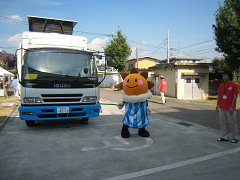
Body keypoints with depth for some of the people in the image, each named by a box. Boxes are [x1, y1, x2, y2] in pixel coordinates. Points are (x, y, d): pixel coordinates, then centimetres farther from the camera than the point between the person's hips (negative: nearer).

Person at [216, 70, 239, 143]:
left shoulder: (234, 85, -7)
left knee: (232, 123, 5)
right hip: (222, 108, 6)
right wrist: (217, 105, 7)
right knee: (223, 123, 10)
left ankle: (235, 138, 20)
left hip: (230, 109, -5)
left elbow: (235, 96, -10)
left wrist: (232, 107, -13)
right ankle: (225, 137, 22)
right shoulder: (221, 85, 9)